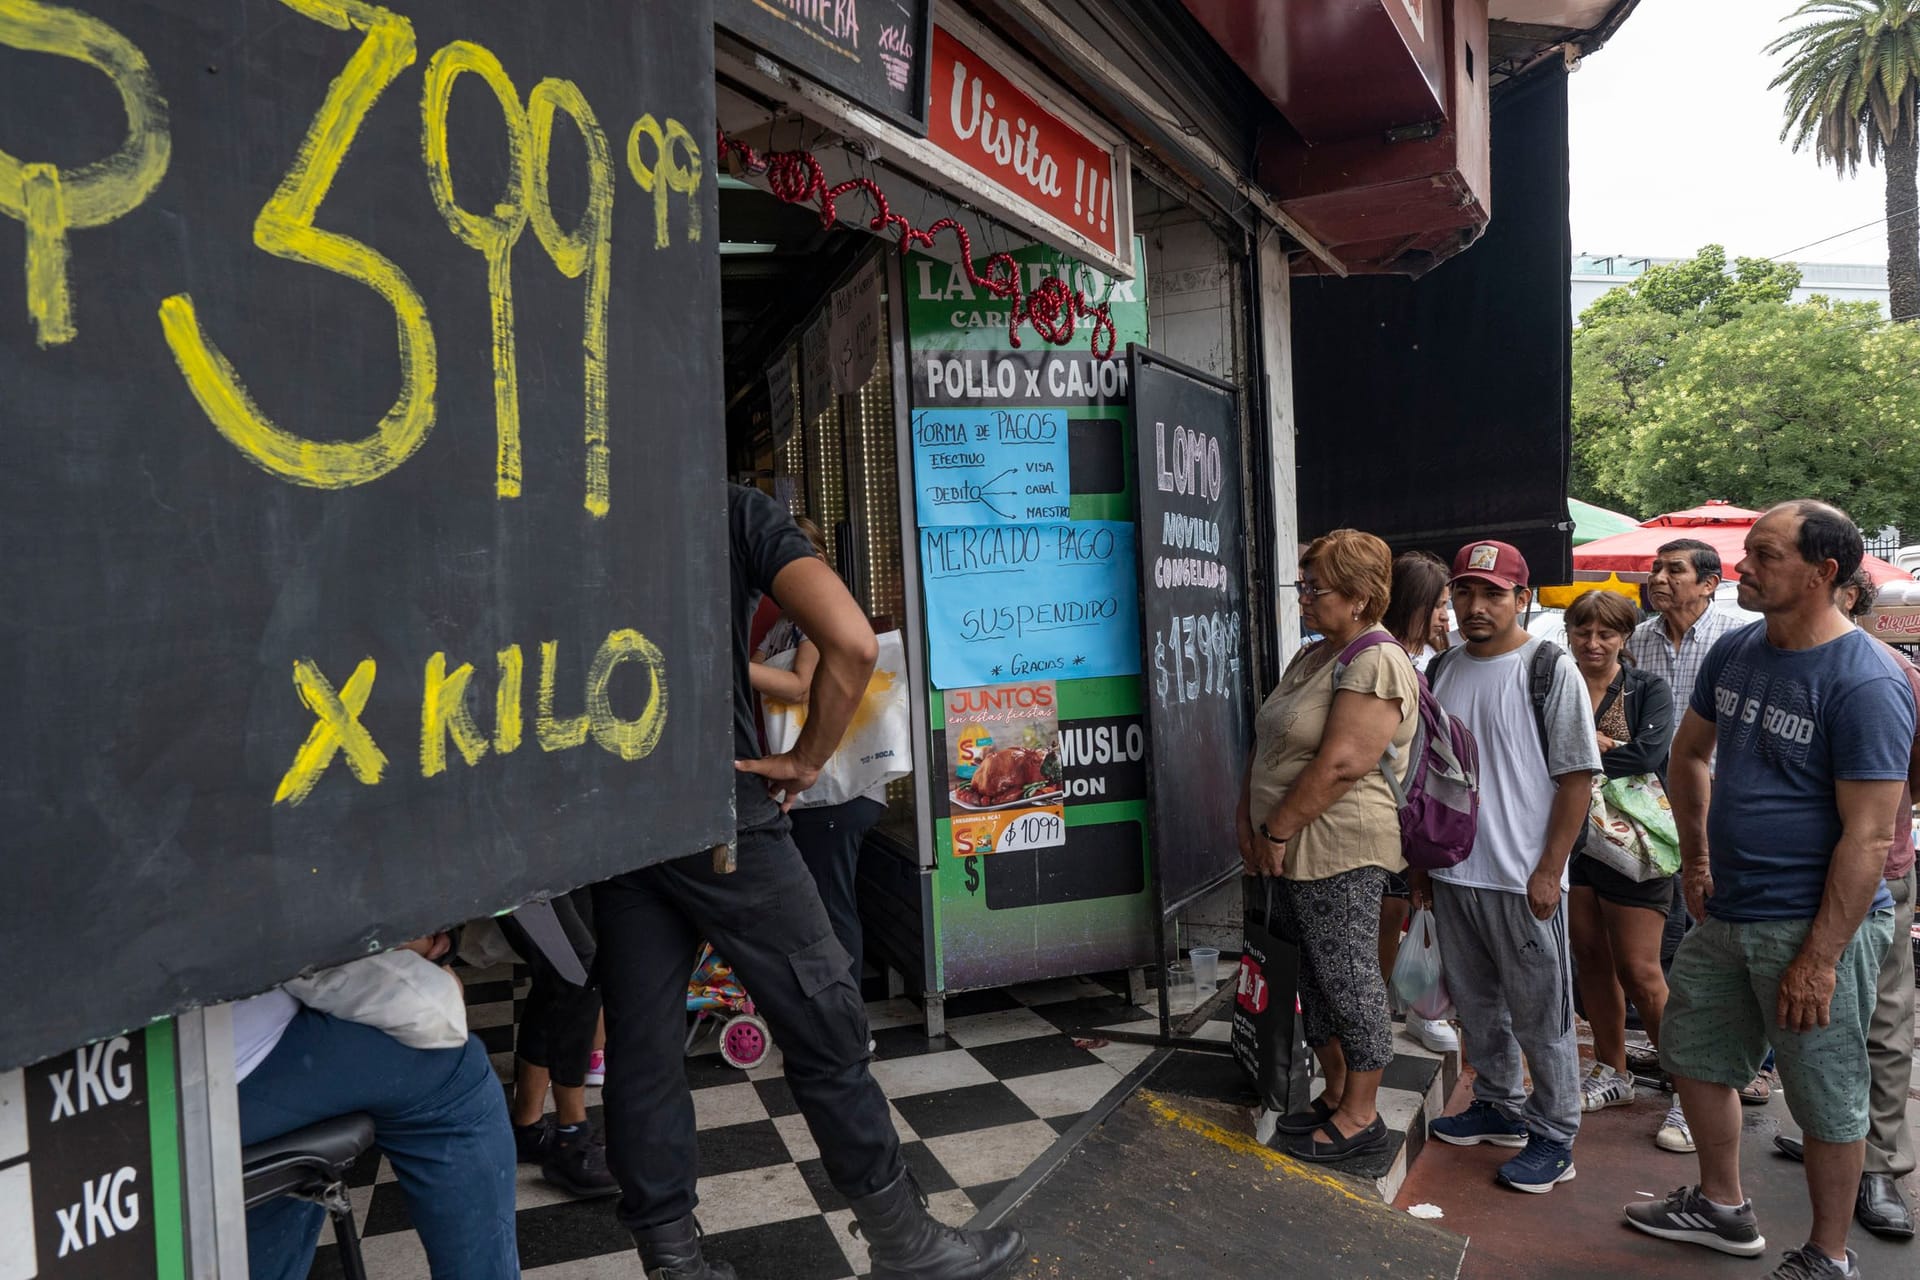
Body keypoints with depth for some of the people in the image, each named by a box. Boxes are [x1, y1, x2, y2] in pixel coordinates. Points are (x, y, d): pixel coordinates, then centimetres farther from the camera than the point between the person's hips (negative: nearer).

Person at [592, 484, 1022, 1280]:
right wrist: (807, 759, -2)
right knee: (822, 1019, 5)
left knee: (641, 1044, 10)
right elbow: (851, 643, -14)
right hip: (713, 803, -5)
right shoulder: (737, 512, -2)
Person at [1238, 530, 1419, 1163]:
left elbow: (1340, 765, -23)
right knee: (1316, 976, 17)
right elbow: (1266, 744, 15)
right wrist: (1248, 820, 6)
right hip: (1298, 850, 9)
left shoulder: (1375, 663, -16)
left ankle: (1360, 1116, 17)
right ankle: (1335, 1095, 31)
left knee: (1348, 978, 2)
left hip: (1341, 849, -9)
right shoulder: (1313, 658, 15)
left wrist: (1278, 831, -17)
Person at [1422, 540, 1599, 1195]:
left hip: (1523, 878, -6)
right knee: (1476, 1004, 18)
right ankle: (1499, 1107, 36)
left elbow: (1577, 776, -11)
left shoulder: (1551, 670, -10)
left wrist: (1549, 870, -15)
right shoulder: (1442, 670, 8)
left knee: (1541, 1016, 5)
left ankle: (1555, 1137, 20)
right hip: (1453, 872, 6)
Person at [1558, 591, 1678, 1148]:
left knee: (1638, 971, -4)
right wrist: (1602, 746, -12)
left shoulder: (1649, 690, -1)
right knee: (1591, 959, 11)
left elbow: (1648, 755, -16)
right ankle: (1613, 1072, 27)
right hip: (1571, 840, 4)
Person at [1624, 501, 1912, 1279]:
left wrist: (1819, 959, -21)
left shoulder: (1866, 684, -19)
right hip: (1726, 913, 8)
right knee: (1693, 1058, 19)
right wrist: (1695, 857, 13)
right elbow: (1690, 752, 18)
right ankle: (1723, 1209, 39)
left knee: (1827, 1100, 9)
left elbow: (1868, 837, -21)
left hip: (1814, 925, -8)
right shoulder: (1736, 651, 3)